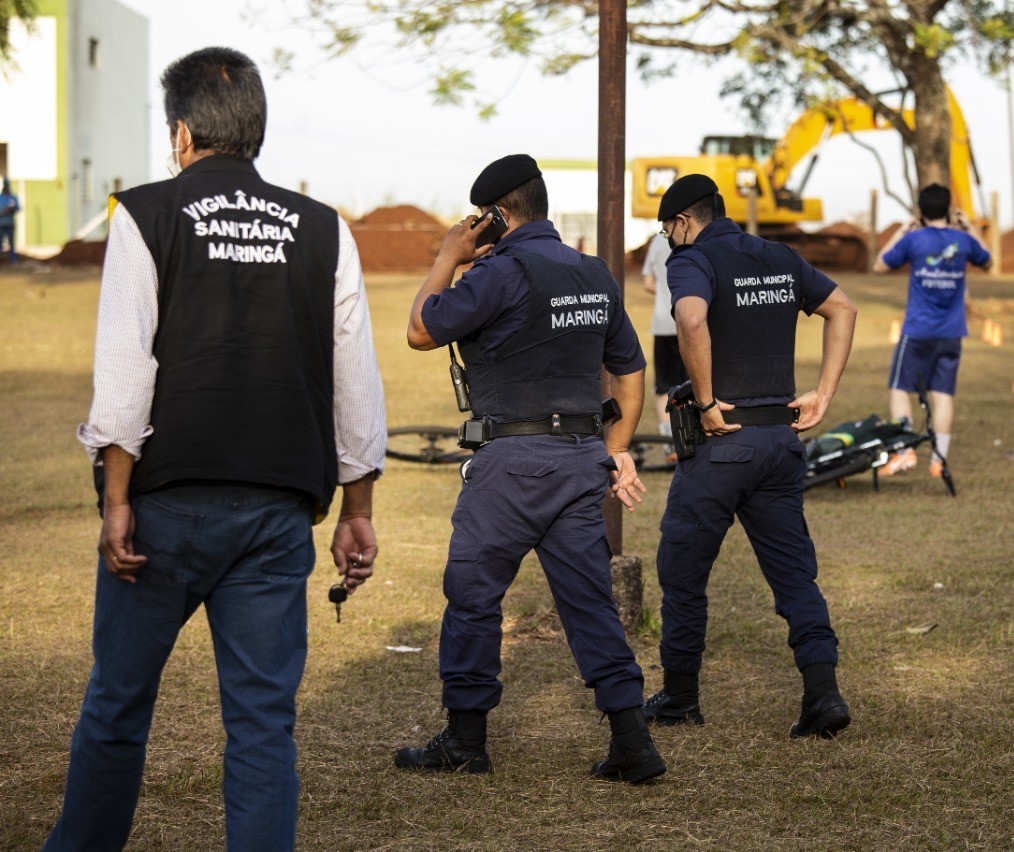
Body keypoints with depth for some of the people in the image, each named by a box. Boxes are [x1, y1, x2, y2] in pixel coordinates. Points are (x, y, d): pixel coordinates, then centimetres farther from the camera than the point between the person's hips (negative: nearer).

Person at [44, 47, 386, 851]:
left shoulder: (147, 217, 0)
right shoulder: (324, 232, 8)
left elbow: (124, 367, -7)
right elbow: (357, 383, 8)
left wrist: (117, 500, -5)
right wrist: (357, 510, 15)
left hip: (170, 500, -2)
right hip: (279, 508, 2)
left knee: (118, 702, 12)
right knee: (264, 717, 3)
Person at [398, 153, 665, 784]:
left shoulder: (504, 271, -12)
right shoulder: (596, 276, 13)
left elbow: (422, 331, -8)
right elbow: (631, 372, 18)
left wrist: (449, 257, 3)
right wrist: (617, 451, 20)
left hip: (515, 459, -7)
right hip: (583, 458, 7)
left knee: (473, 591, 6)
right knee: (590, 598, 7)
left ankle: (466, 737, 12)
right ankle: (632, 740, 0)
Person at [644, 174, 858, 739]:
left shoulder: (693, 261, -8)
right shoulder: (781, 259, 12)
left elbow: (692, 320, -29)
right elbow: (843, 308, 17)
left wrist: (706, 401, -20)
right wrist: (823, 394, 12)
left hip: (721, 438, -6)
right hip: (783, 434, 6)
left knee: (683, 569, 9)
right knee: (794, 570, 8)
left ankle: (680, 696, 18)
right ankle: (823, 690, -7)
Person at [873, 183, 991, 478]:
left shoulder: (914, 240, -9)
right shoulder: (963, 240, 1)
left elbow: (879, 266, 4)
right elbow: (987, 262, 23)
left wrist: (900, 232, 10)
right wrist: (971, 228, 26)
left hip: (917, 331, -3)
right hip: (951, 332, 3)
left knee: (899, 388, 6)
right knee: (943, 394, 5)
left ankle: (905, 449, -8)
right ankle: (939, 459, 2)